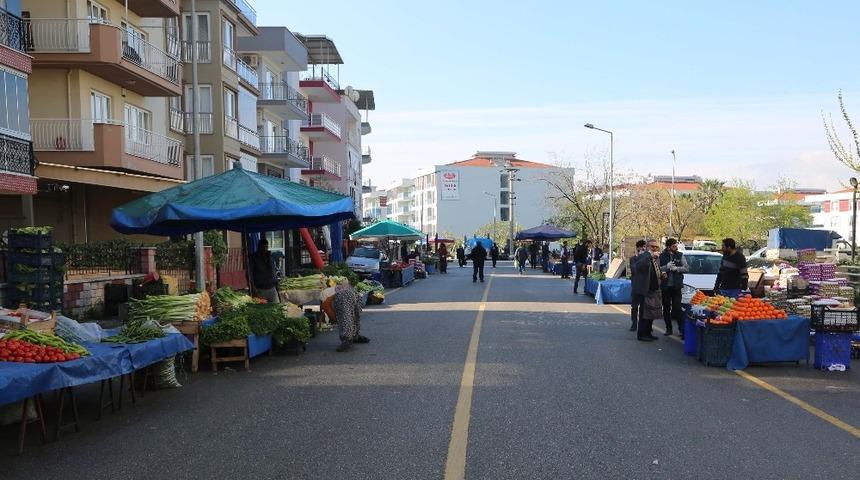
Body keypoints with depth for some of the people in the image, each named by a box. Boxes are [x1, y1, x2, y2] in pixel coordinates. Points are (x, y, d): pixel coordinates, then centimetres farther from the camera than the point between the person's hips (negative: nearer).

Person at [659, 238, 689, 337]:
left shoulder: (680, 255, 5)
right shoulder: (661, 256, 1)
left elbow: (687, 268, 0)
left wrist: (676, 268, -13)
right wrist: (666, 267, -18)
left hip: (676, 285, 0)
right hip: (665, 286, 1)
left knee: (677, 308, -3)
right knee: (666, 308, 7)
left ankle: (681, 329, 3)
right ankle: (668, 328, 17)